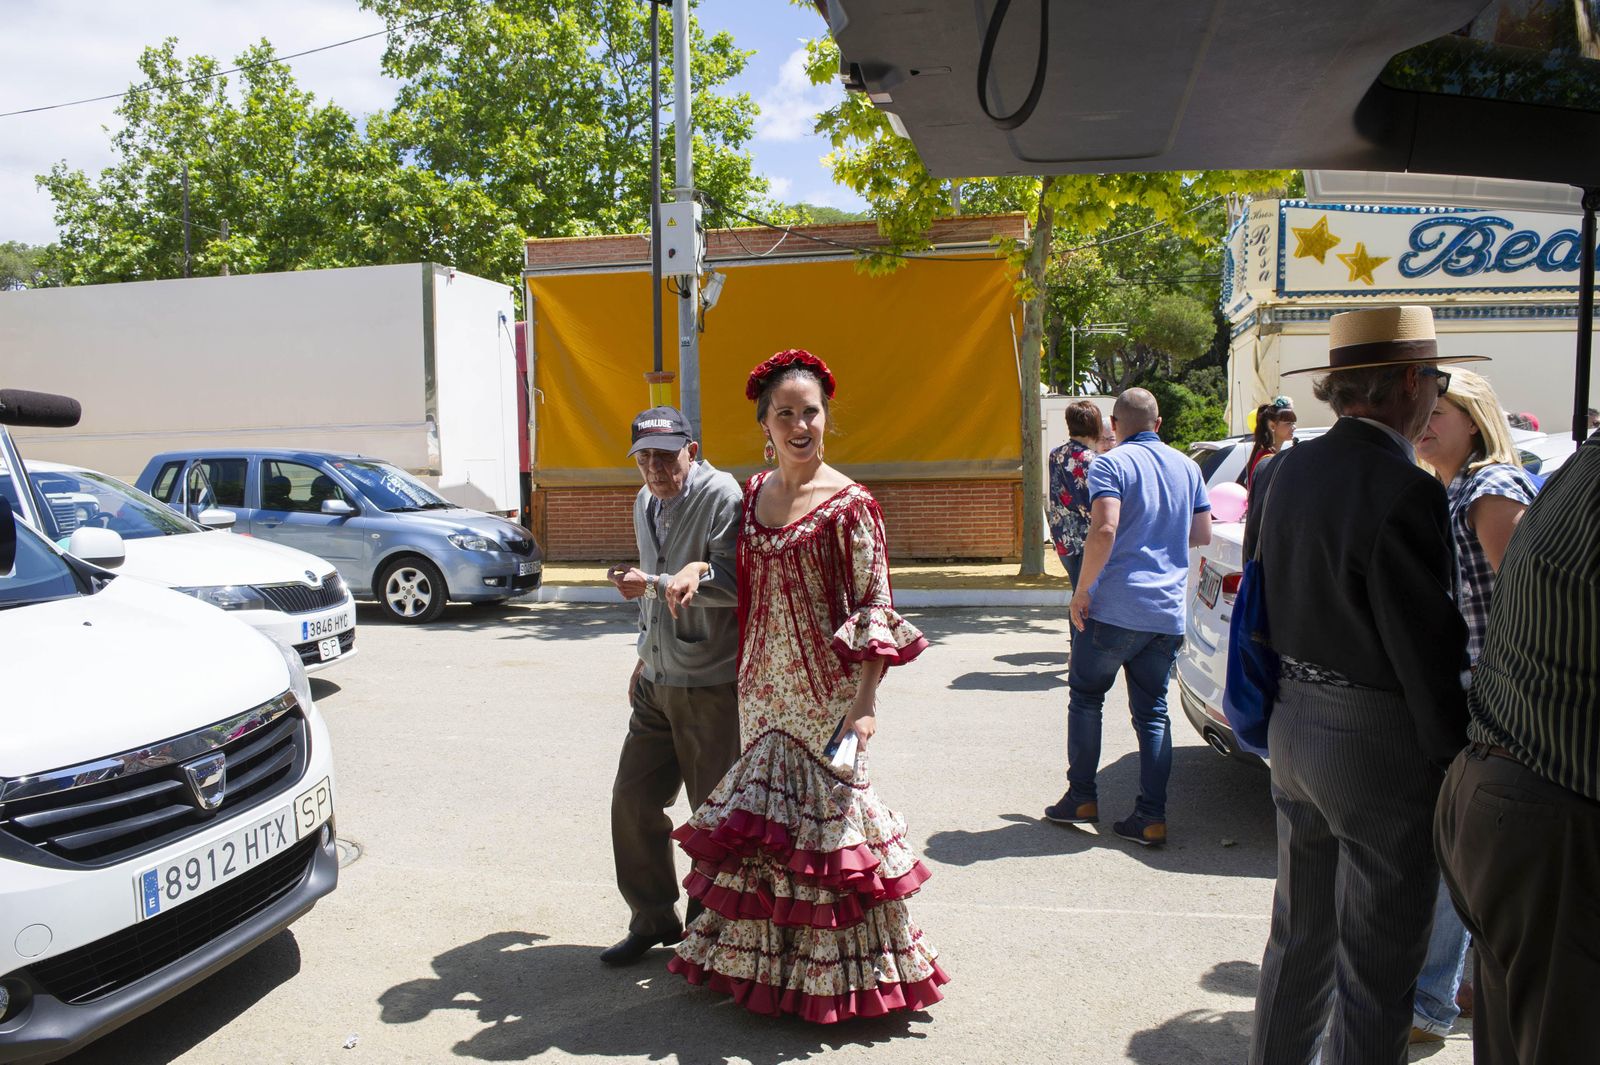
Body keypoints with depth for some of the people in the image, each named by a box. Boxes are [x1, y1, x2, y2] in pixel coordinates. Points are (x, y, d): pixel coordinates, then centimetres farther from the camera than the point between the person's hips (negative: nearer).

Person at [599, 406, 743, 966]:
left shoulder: (721, 495, -13)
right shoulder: (645, 504, 14)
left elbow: (732, 581, -24)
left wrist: (652, 584, -19)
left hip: (711, 684, -8)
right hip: (658, 683, 8)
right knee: (632, 800, 11)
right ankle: (653, 919, 28)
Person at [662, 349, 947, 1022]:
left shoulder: (848, 504, -11)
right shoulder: (753, 491, 7)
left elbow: (876, 607, -12)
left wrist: (865, 703, -18)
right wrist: (695, 568, 2)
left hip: (825, 694, -6)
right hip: (764, 689, 6)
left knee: (822, 816, 1)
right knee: (765, 820, 13)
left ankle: (840, 975, 20)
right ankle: (763, 959, 31)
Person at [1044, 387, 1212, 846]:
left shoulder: (1112, 464, -8)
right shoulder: (1186, 467, 12)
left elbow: (1104, 531, -22)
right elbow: (1203, 534, 17)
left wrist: (1081, 590, -14)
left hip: (1115, 607, -5)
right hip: (1168, 613, 5)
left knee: (1085, 696, 11)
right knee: (1152, 712, 10)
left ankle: (1081, 798, 14)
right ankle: (1151, 817, 8)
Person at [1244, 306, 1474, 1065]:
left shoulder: (1280, 472, 3)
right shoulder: (1406, 493, -21)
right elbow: (1427, 656, -20)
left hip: (1293, 724, 8)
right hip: (1379, 744, -8)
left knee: (1299, 936, 23)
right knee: (1377, 968, 8)